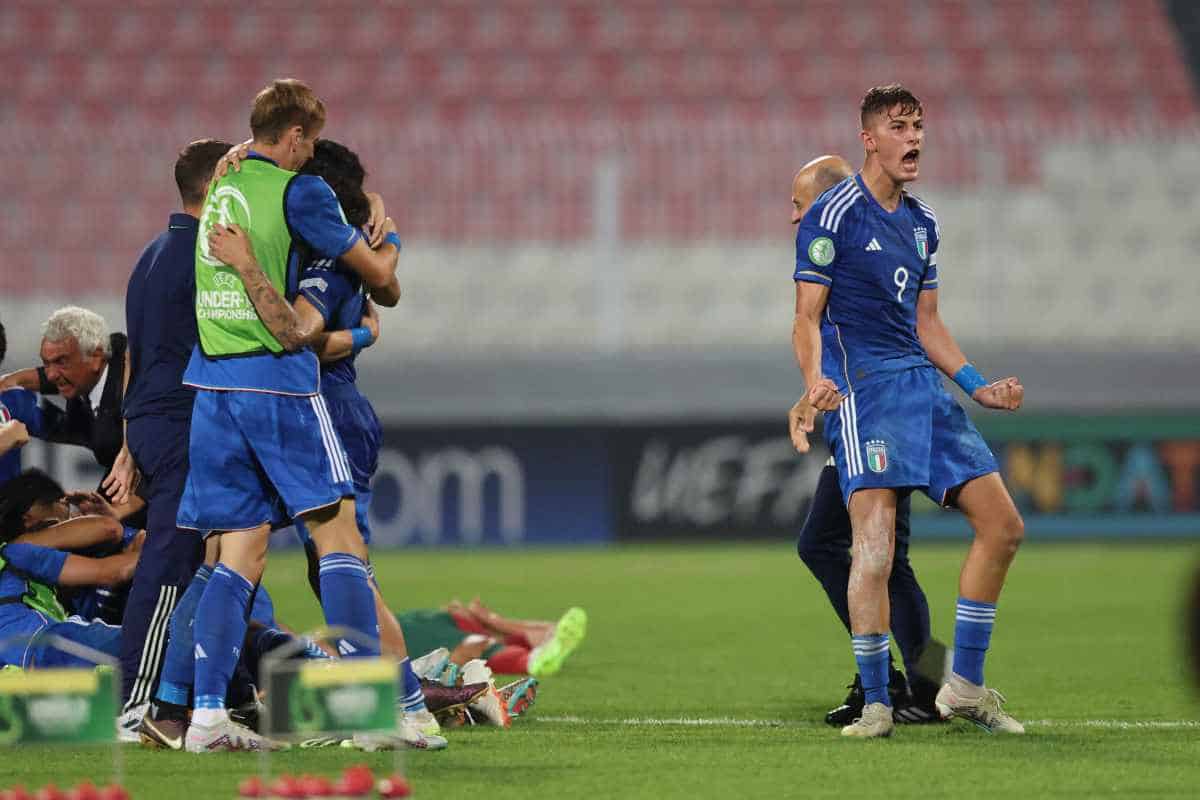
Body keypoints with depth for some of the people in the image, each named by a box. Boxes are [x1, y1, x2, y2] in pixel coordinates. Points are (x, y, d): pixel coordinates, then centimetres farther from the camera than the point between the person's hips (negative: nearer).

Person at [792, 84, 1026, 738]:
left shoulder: (922, 223, 19)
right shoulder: (832, 216, -3)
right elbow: (807, 318, -7)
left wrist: (978, 386, 16)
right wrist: (815, 379, -25)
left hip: (923, 386, 8)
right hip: (862, 386, -8)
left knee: (1002, 524, 2)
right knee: (875, 541, -19)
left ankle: (964, 686, 11)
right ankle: (875, 704, -14)